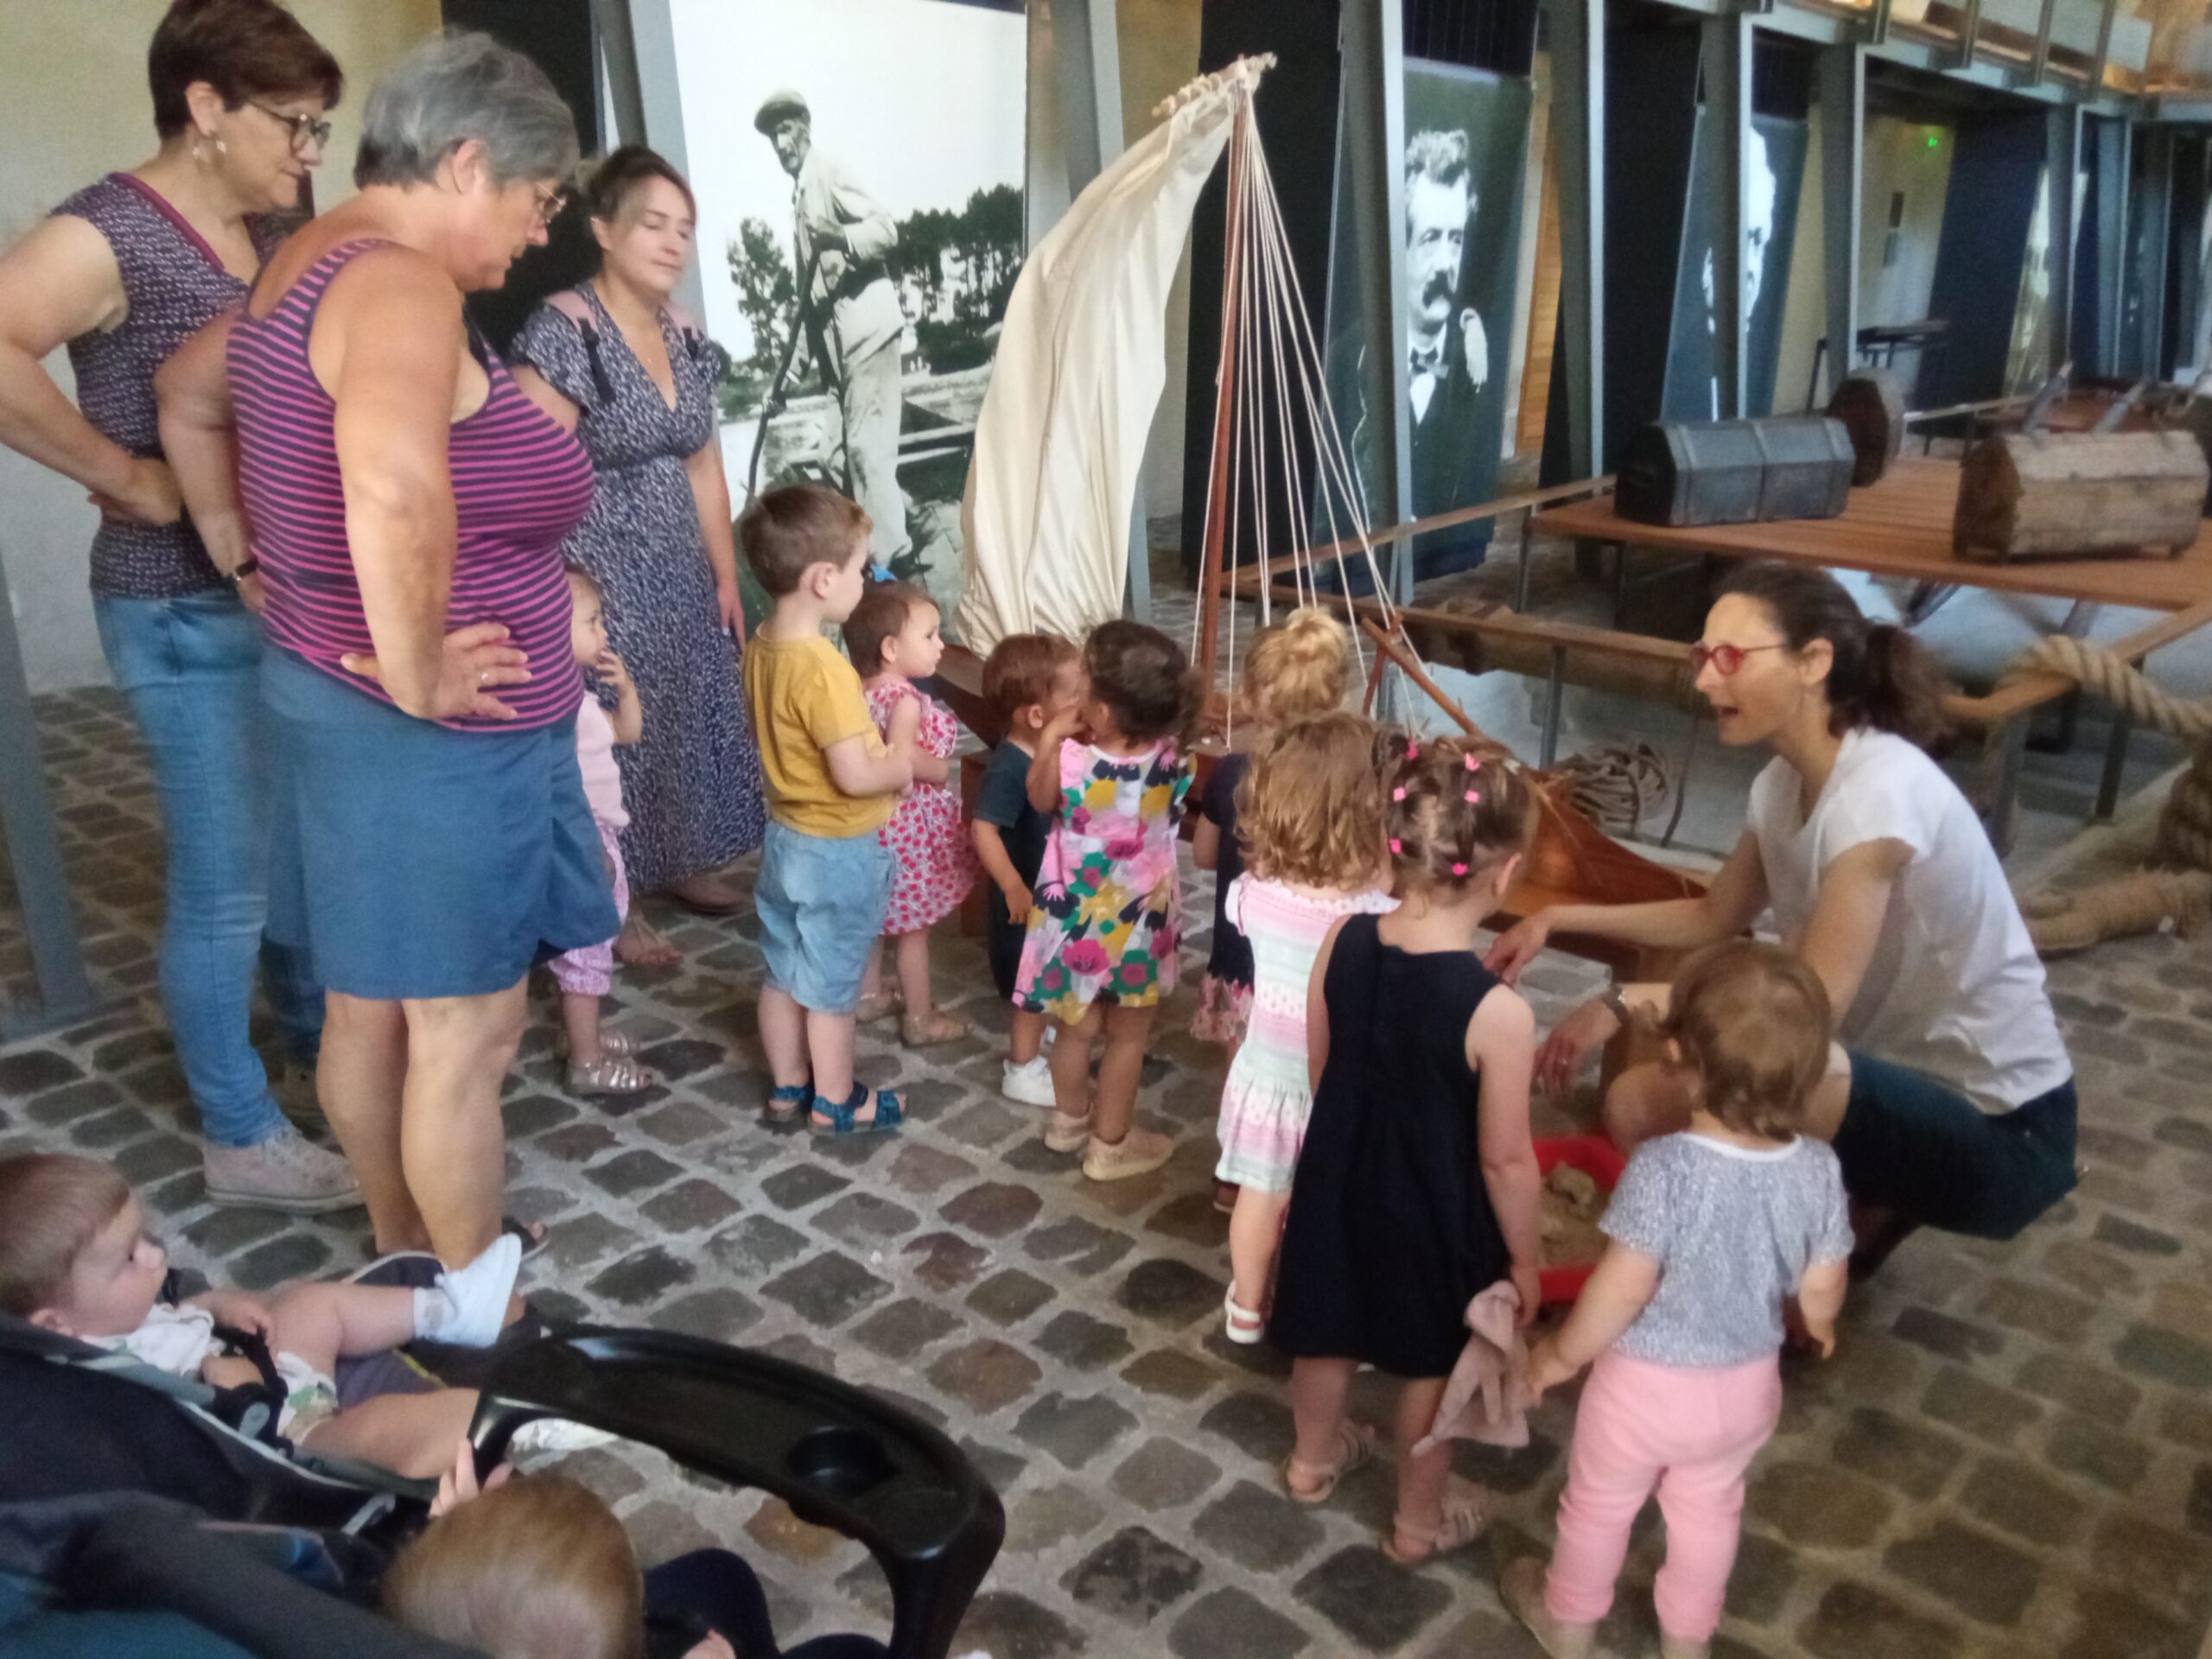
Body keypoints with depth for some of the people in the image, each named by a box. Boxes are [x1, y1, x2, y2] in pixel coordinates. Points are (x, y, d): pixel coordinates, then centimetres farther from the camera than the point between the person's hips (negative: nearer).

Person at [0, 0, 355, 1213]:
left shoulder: (269, 234, 9)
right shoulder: (110, 233, -15)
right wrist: (140, 483, -25)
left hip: (294, 595, 8)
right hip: (184, 618, -8)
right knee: (228, 882, 2)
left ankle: (322, 1051, 40)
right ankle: (241, 1140, 18)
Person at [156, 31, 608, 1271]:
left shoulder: (314, 265, 12)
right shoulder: (401, 284, -20)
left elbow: (188, 396, 29)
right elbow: (394, 488, -39)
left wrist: (243, 554, 27)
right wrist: (418, 676, -27)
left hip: (334, 699, 10)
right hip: (434, 743, -10)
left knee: (373, 1007, 21)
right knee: (467, 1031, 3)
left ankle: (402, 1250, 39)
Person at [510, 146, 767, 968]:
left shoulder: (688, 338, 7)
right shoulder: (562, 332, -17)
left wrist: (726, 578, 13)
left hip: (679, 575, 7)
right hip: (597, 577, -7)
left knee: (684, 718, 16)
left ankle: (680, 861, 36)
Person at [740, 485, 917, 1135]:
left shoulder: (763, 645, -1)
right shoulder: (824, 669, -29)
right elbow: (856, 776, -27)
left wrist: (881, 744, 6)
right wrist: (902, 753, -10)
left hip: (786, 834, 8)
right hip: (838, 849, -8)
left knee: (785, 972, 19)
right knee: (833, 982, 9)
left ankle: (788, 1087, 35)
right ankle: (835, 1102, 26)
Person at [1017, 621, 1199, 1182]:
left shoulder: (1070, 762, -24)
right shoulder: (1173, 761, -20)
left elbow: (1039, 799, -2)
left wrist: (1050, 741, 2)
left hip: (1078, 920, 1)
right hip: (1138, 923, -1)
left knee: (1079, 1026, 22)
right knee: (1128, 1037, 17)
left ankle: (1069, 1118, 43)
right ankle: (1111, 1144, 29)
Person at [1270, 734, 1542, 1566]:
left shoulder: (1341, 942, -17)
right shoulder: (1497, 1011, -31)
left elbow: (1320, 1069, -2)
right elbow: (1504, 1159, -20)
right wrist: (1523, 1256, -3)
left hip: (1339, 1181, 5)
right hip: (1436, 1210, -4)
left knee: (1329, 1334, 28)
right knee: (1429, 1369, 21)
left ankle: (1313, 1458, 55)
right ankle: (1419, 1519, 44)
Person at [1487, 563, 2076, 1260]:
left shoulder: (1879, 791, -26)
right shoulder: (1786, 781, 1)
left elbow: (1816, 1001, -28)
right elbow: (1715, 918, 16)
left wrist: (1626, 1002, -25)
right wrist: (1558, 918, 6)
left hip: (2000, 1130, -9)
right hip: (1911, 1076, 9)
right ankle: (1867, 1203, 12)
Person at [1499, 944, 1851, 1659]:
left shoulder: (1663, 1168, -33)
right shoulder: (1818, 1171, -18)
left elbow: (1623, 1288, -27)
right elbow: (1821, 1287, -5)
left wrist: (1559, 1354, -10)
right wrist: (1819, 1326, 19)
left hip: (1646, 1385, -4)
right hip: (1747, 1385, 4)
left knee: (1598, 1504, 23)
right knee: (1709, 1506, 30)